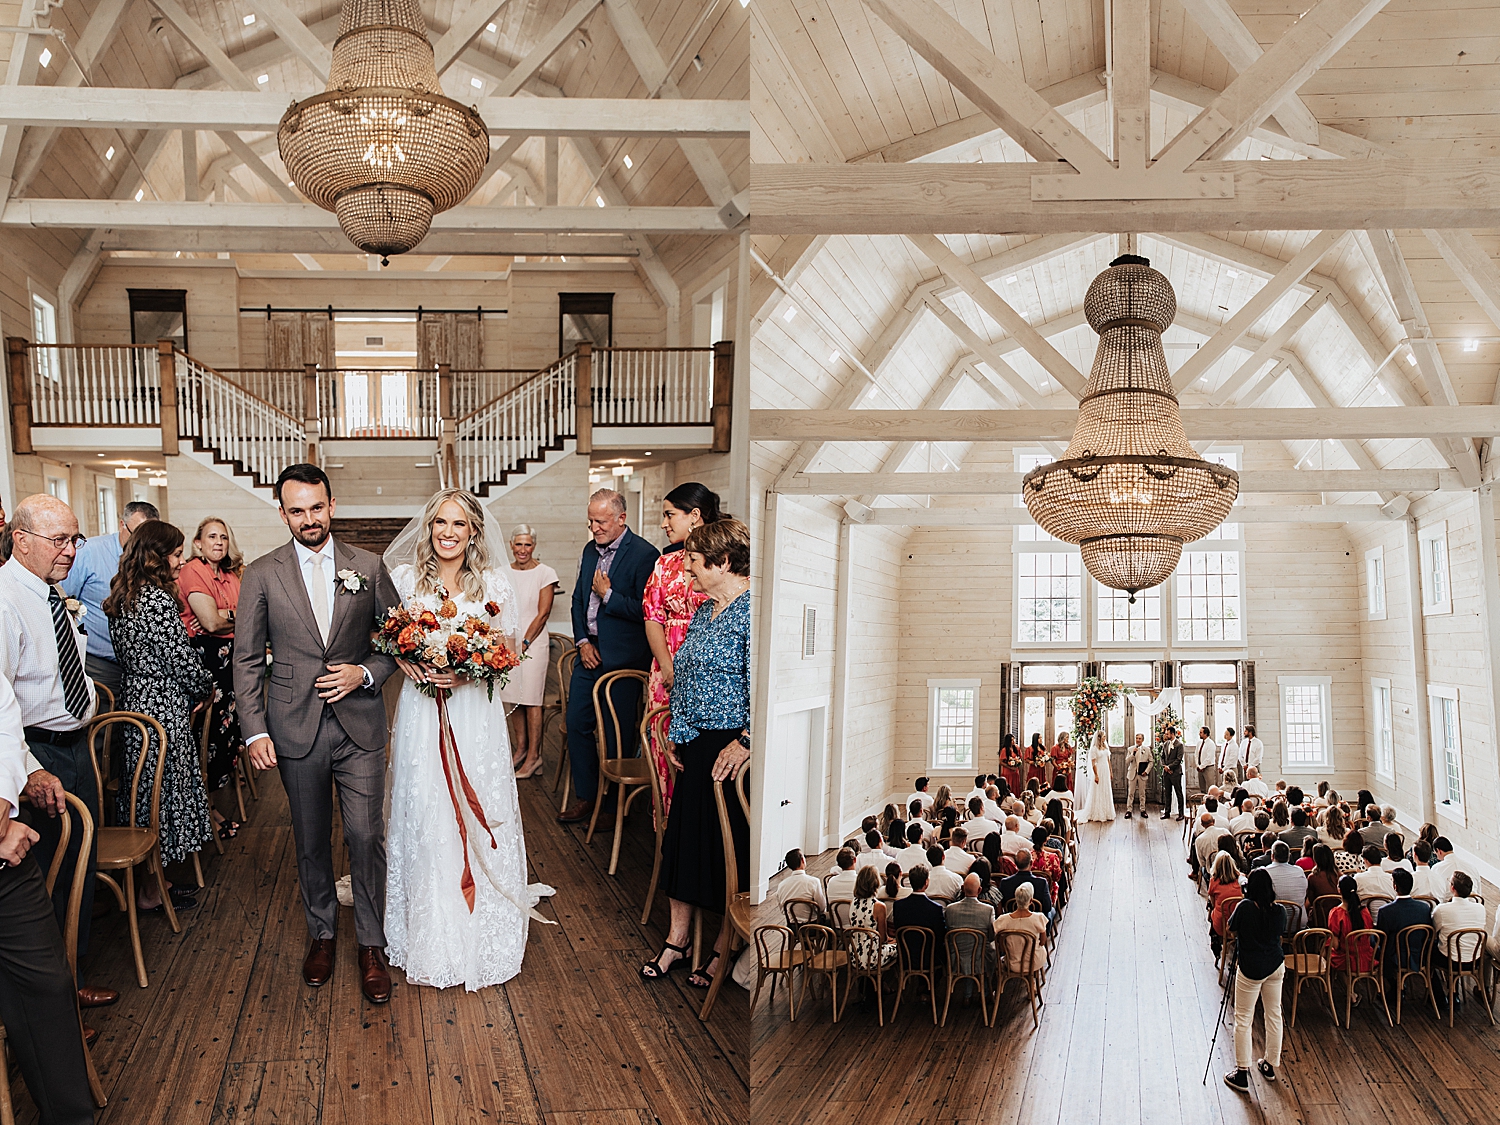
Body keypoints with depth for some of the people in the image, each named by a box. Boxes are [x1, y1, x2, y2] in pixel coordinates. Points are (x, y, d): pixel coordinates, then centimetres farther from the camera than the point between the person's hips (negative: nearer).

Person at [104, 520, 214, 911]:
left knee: (143, 796, 17)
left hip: (133, 700, 9)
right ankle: (151, 892, 14)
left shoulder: (122, 598, 9)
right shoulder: (158, 600, -20)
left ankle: (147, 880, 28)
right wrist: (206, 689, 1)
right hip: (162, 710, -9)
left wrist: (191, 691, 14)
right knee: (162, 797, 3)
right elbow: (183, 661, -19)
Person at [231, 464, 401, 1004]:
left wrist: (365, 673, -11)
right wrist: (254, 731, -5)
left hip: (359, 725, 0)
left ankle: (371, 944, 16)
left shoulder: (369, 567, 2)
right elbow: (247, 660, 1)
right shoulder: (261, 574, 1)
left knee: (366, 836, 0)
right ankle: (321, 933, 32)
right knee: (310, 840, 13)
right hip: (295, 729, 0)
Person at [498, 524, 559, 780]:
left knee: (531, 700, -3)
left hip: (534, 642, -5)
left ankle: (534, 756, 3)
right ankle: (520, 749, 21)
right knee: (514, 698, 9)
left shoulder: (545, 573, -5)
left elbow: (543, 614, -7)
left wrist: (525, 643, -10)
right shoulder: (504, 573, 8)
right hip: (509, 642, 5)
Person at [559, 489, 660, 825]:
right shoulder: (590, 550, 10)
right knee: (577, 724, 10)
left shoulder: (643, 554, -14)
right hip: (589, 652, 7)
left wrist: (608, 594, -16)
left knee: (617, 735, 3)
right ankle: (586, 796, 24)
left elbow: (645, 611, -19)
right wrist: (582, 641, 4)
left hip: (622, 658, -7)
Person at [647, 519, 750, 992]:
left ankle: (723, 951, 19)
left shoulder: (752, 611, -17)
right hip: (697, 744, 9)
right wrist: (679, 736, 13)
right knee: (683, 834, 12)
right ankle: (677, 936, 27)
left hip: (732, 749, -8)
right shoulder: (706, 609, 12)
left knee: (730, 845, 2)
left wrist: (744, 743, -22)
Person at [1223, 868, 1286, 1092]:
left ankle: (1242, 1074, 7)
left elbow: (1232, 931, -5)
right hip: (1275, 967, 5)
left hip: (1249, 969, -5)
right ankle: (1270, 1065, 30)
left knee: (1243, 1021, 4)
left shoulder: (1245, 907, -18)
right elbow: (1279, 934, 9)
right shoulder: (1280, 911, -6)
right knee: (1274, 1015, 17)